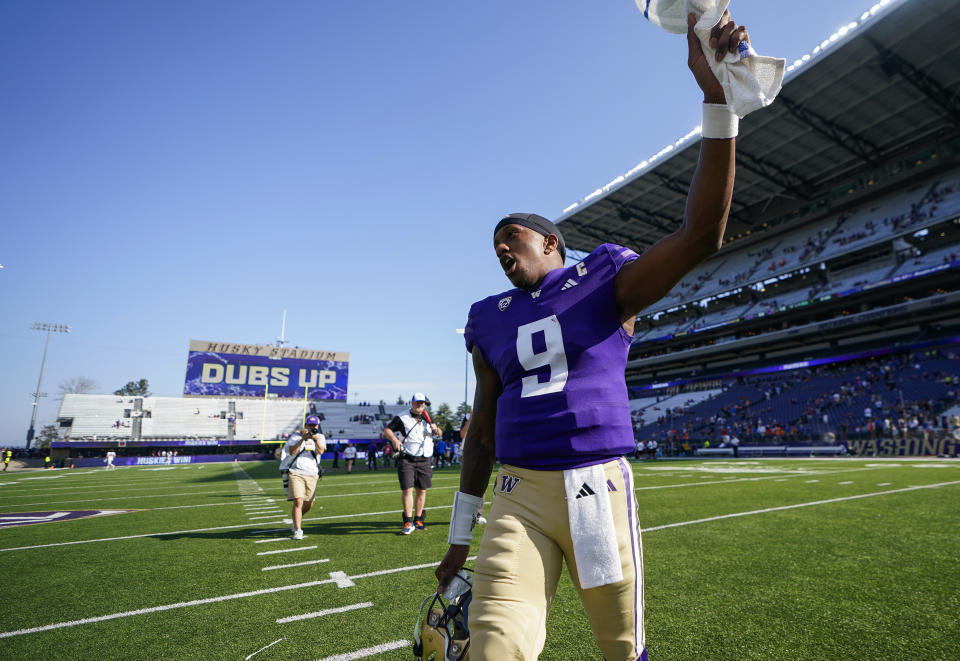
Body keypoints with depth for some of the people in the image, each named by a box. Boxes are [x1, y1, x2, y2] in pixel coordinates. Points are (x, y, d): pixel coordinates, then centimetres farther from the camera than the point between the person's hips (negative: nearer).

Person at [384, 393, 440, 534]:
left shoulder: (428, 419, 15)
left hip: (424, 460, 5)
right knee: (407, 489, -11)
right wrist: (394, 439, -22)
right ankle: (408, 522, -4)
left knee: (422, 491, 8)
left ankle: (417, 520, 21)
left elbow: (439, 434, 22)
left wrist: (436, 429, -1)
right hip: (406, 459, -4)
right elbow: (387, 430, -3)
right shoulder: (401, 418, 0)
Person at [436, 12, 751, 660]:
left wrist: (716, 95, -18)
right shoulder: (492, 321, 10)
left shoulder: (606, 281, 2)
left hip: (599, 486, -1)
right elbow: (483, 429, 13)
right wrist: (460, 538, 16)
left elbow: (701, 232, -11)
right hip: (519, 494, 2)